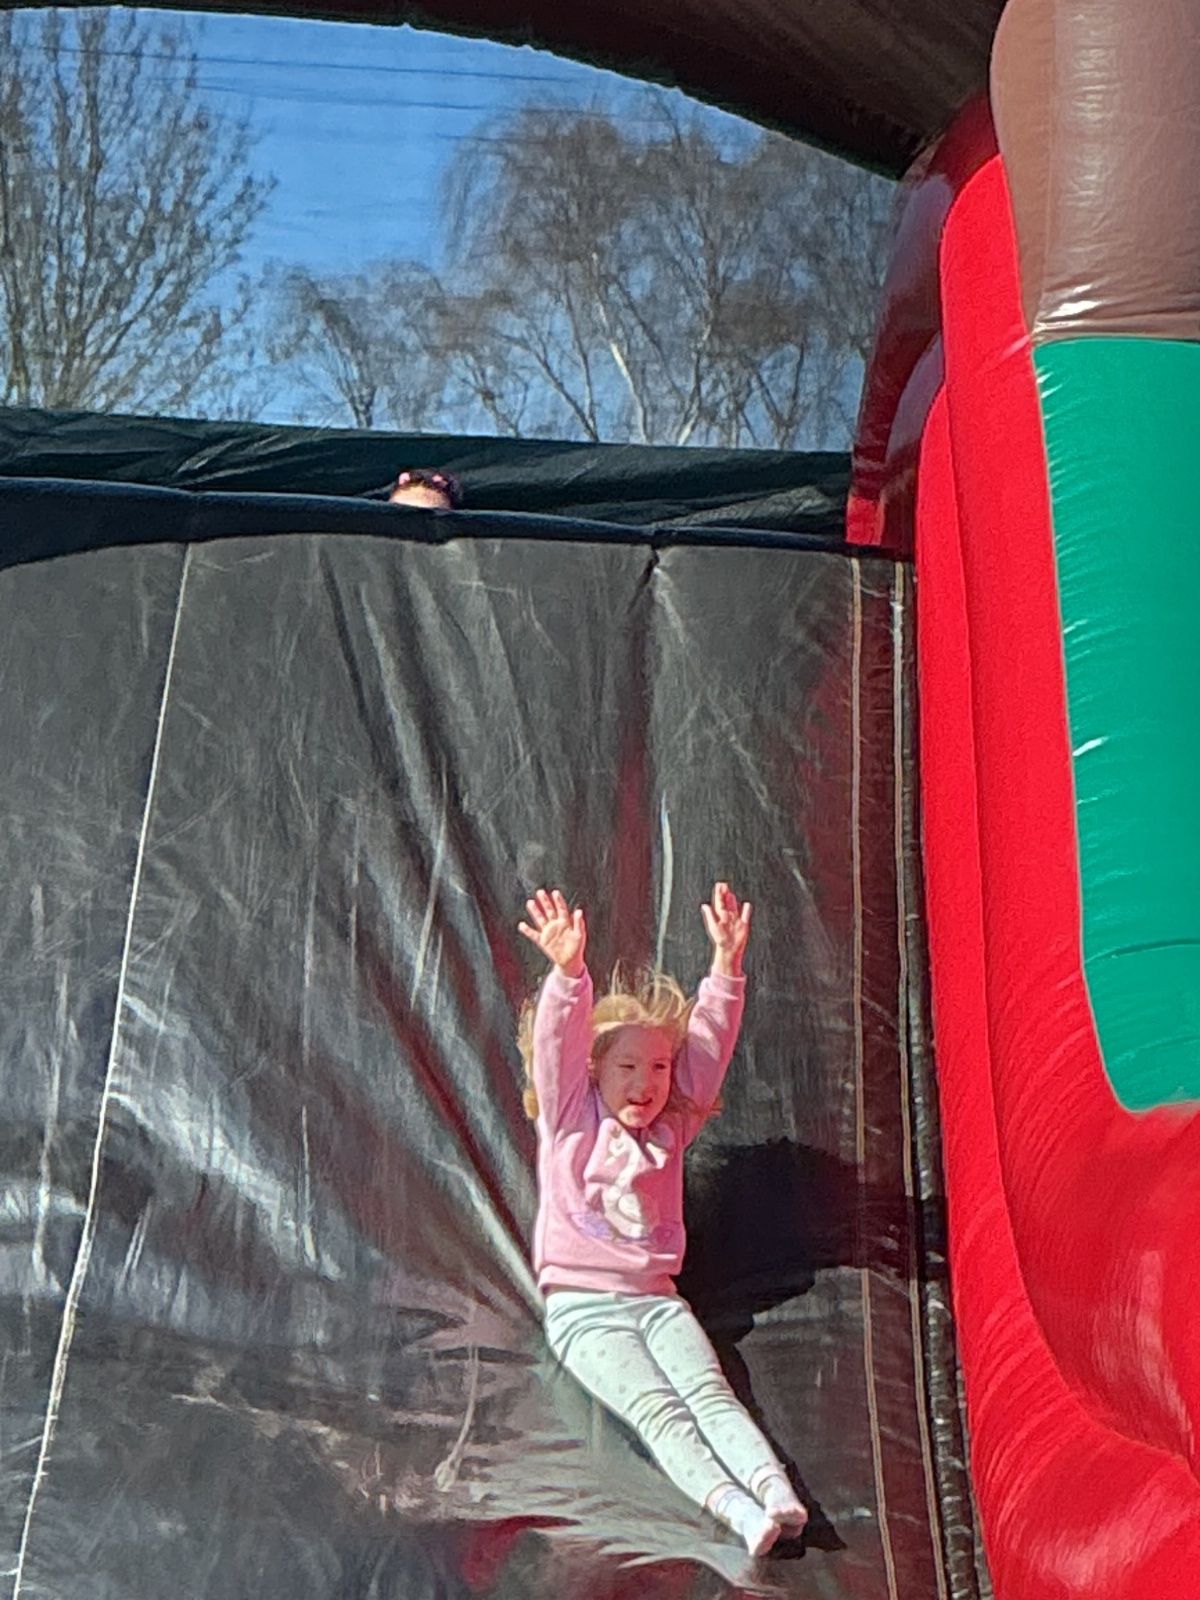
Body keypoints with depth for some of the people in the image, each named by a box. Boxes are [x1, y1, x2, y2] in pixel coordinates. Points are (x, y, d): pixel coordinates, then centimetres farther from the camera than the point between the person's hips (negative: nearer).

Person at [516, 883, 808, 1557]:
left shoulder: (670, 1131, 13)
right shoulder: (570, 1122, 3)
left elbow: (710, 1047, 5)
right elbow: (556, 1045, -14)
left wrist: (727, 963, -6)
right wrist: (568, 972, -31)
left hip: (656, 1299, 4)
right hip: (583, 1308, -4)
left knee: (710, 1392, -21)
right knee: (656, 1408, -25)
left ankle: (774, 1487, -39)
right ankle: (728, 1502, -43)